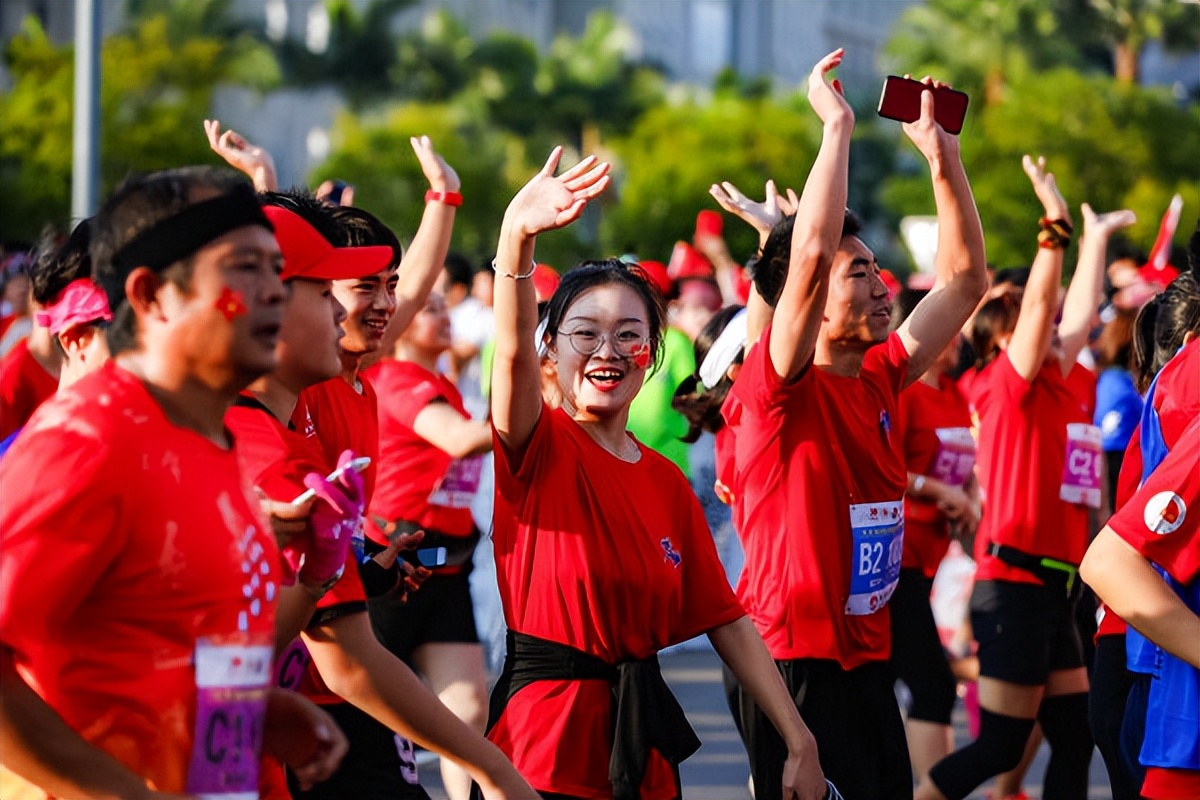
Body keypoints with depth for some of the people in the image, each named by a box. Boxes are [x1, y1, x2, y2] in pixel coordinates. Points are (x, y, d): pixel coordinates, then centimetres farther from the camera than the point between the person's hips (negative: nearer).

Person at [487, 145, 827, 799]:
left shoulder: (667, 482, 10)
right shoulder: (540, 450, -5)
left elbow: (726, 620, 10)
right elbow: (512, 352, -26)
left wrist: (800, 743, 3)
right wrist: (516, 238, -44)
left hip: (642, 746, 5)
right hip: (544, 747, -5)